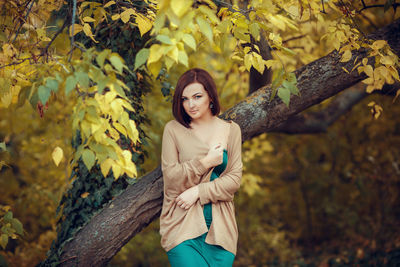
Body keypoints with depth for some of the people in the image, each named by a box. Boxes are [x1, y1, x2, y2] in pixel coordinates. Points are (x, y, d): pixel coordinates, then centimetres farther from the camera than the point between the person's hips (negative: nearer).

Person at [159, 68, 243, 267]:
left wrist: (198, 192, -9)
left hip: (220, 226, 2)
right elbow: (170, 177, -3)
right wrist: (205, 162, -10)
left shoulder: (230, 130, 8)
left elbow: (235, 179, 2)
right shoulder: (173, 129, 2)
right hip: (182, 224, -2)